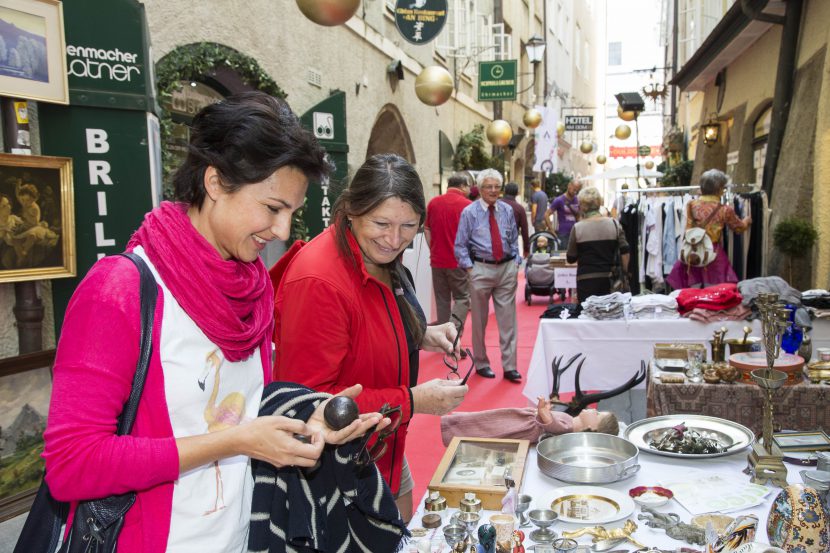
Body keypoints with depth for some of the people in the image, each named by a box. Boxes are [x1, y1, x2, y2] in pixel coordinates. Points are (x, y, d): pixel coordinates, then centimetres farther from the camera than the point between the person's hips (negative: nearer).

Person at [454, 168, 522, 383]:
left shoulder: (507, 210, 8)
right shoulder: (469, 212, -2)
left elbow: (514, 240, 15)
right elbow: (460, 245, -1)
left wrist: (516, 264, 5)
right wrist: (470, 269, -8)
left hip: (507, 268, 3)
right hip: (481, 268, -2)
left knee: (508, 319, 2)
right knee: (479, 320, 8)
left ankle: (509, 366, 9)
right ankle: (481, 364, 22)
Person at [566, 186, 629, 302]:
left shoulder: (577, 228, -7)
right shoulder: (614, 224, -1)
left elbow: (571, 259, -1)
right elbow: (625, 252, -1)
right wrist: (624, 273, 9)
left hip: (586, 279, -3)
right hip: (608, 278, 3)